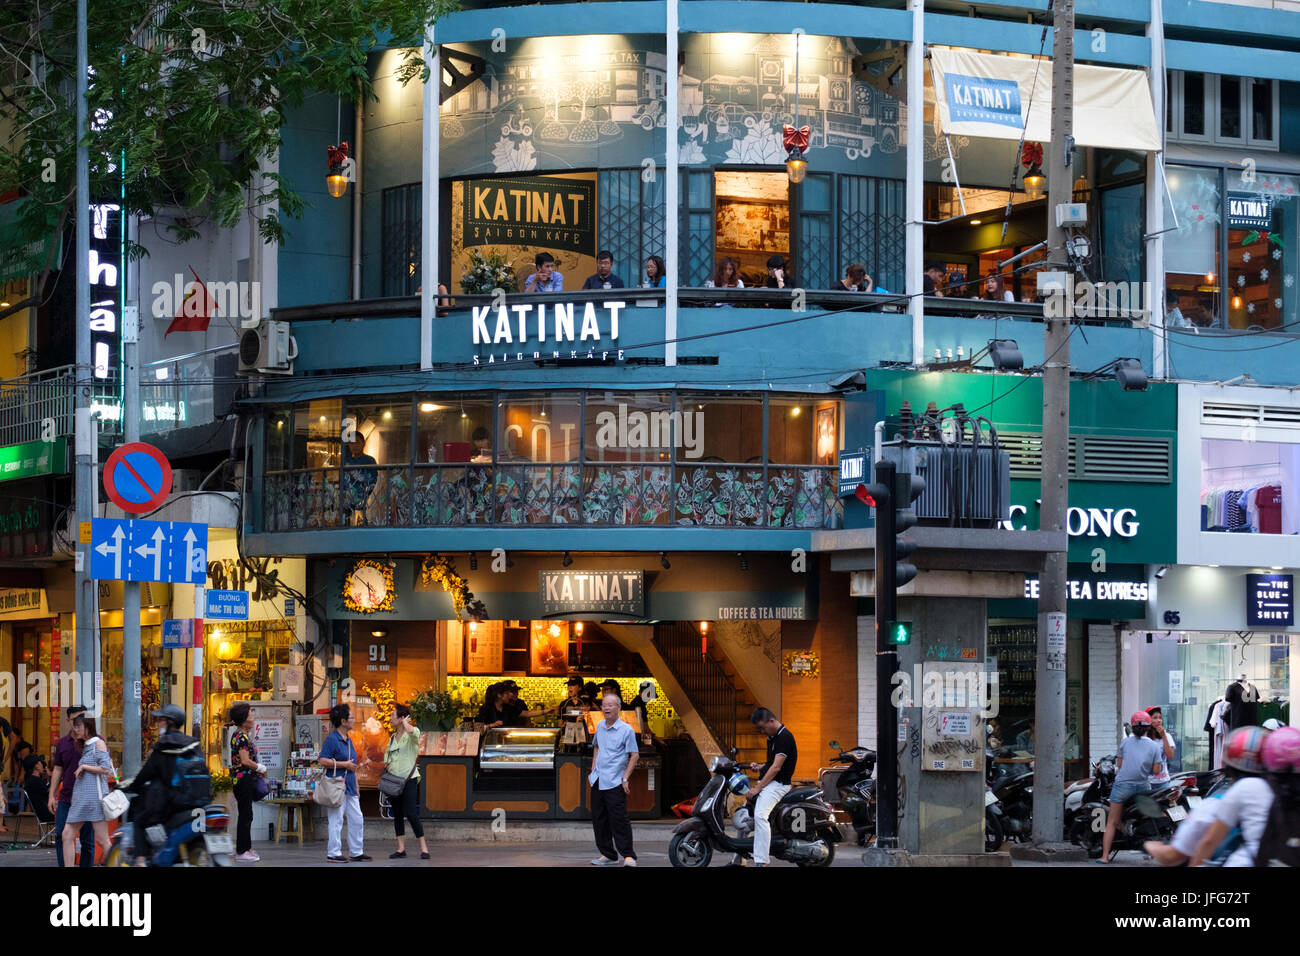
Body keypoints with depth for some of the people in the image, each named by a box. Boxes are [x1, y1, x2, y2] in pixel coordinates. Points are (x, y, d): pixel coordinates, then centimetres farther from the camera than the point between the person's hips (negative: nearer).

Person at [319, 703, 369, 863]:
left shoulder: (348, 740, 18)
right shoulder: (332, 739, -10)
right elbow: (322, 761, -20)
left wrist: (356, 789, 23)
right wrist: (344, 765, -15)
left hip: (349, 788, 9)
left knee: (357, 820, 10)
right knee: (336, 821, -6)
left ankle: (357, 852, 17)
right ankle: (333, 853, -1)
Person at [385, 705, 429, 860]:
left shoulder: (413, 734, -7)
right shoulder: (392, 737, 15)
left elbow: (410, 730, -32)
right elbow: (387, 753, 29)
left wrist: (405, 721, -12)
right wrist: (386, 764, 8)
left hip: (409, 779, -7)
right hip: (393, 779, 7)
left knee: (411, 814, -14)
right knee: (397, 815, 6)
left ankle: (424, 848, -7)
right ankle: (401, 849, 9)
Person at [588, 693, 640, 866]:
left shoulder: (626, 730, -7)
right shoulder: (600, 726, 12)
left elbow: (634, 755, -8)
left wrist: (626, 778, -14)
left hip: (615, 783, -7)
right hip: (598, 781, 7)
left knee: (619, 819, -11)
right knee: (599, 819, 8)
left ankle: (628, 855, -7)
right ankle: (608, 855, 16)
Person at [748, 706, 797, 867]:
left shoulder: (784, 737, -15)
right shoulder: (772, 737, 17)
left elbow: (776, 767, -19)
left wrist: (758, 788, -19)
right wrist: (759, 767, 7)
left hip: (778, 783, -11)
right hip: (767, 781, 11)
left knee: (760, 815, -29)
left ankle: (761, 861, -34)